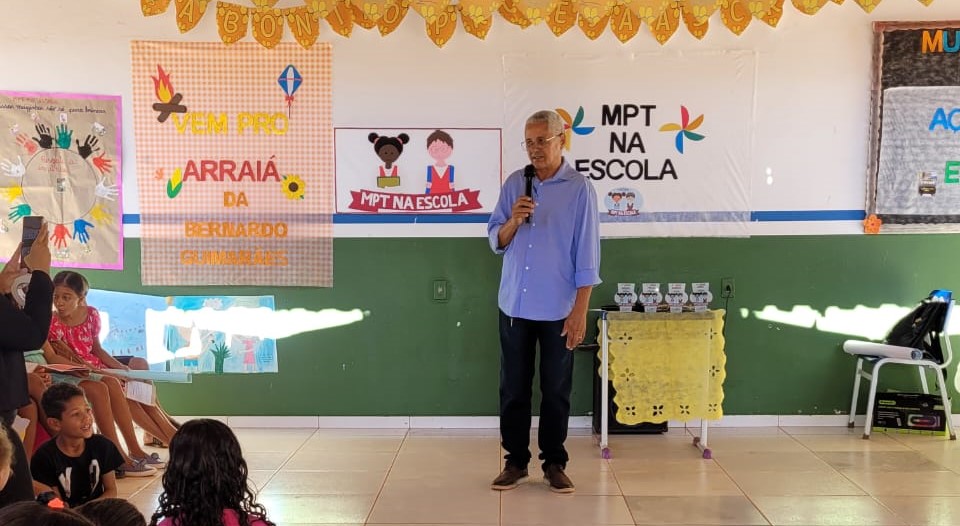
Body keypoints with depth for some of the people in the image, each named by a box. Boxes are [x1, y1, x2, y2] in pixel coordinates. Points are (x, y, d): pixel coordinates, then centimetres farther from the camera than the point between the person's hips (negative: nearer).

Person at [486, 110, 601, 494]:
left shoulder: (580, 189, -6)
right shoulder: (514, 184, 5)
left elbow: (587, 256, -8)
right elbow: (496, 242, 7)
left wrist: (580, 310, -12)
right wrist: (513, 221, -14)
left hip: (558, 309, -3)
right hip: (514, 304, 3)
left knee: (556, 390, 6)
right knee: (513, 388, 8)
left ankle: (554, 463, 19)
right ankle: (515, 461, 20)